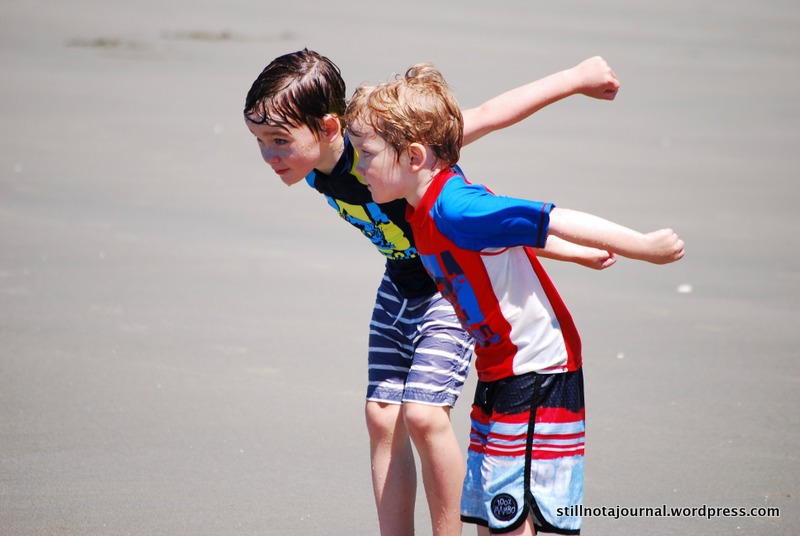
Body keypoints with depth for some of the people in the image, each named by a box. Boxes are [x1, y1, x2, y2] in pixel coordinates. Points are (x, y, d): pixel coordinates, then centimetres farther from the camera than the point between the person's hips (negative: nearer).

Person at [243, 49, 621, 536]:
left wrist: (577, 78, -15)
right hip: (402, 285, 8)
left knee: (423, 414, -16)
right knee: (382, 416, 2)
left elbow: (488, 116, -25)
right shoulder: (318, 174, -10)